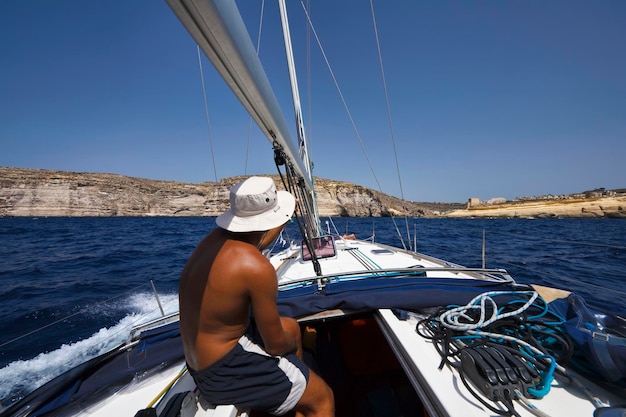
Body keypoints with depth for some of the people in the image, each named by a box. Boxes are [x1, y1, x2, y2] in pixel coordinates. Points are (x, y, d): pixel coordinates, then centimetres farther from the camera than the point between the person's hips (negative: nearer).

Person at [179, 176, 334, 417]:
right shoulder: (258, 267, -30)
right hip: (223, 370, -9)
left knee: (291, 326, 24)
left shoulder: (215, 237, -5)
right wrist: (292, 345, 6)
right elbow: (275, 345, -19)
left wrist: (287, 216, 30)